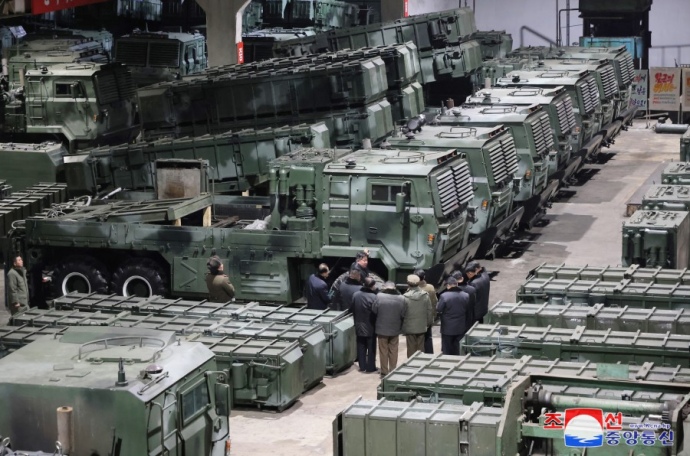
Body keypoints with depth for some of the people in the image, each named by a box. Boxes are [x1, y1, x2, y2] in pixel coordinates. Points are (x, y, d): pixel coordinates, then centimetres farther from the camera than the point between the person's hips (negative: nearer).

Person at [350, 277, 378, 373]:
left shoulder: (356, 295, -5)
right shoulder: (373, 297, -21)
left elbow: (352, 309, 3)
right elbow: (376, 312, -17)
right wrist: (376, 324, -1)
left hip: (359, 326, 4)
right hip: (370, 327, -4)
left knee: (361, 347, 14)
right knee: (371, 348, 8)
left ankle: (362, 366, 18)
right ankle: (370, 367, 12)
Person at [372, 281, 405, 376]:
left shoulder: (379, 296, -16)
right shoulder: (401, 298, -12)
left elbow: (374, 310, -5)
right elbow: (403, 315, -7)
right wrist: (400, 326, 9)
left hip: (382, 329, -1)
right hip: (395, 329, 1)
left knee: (383, 351, 11)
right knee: (393, 351, 14)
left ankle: (384, 372, 15)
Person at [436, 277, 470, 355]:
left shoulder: (444, 296, -18)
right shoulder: (466, 296, -5)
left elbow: (438, 310, -10)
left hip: (447, 328, -3)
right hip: (461, 328, 3)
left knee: (447, 352, 8)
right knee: (457, 351, 13)